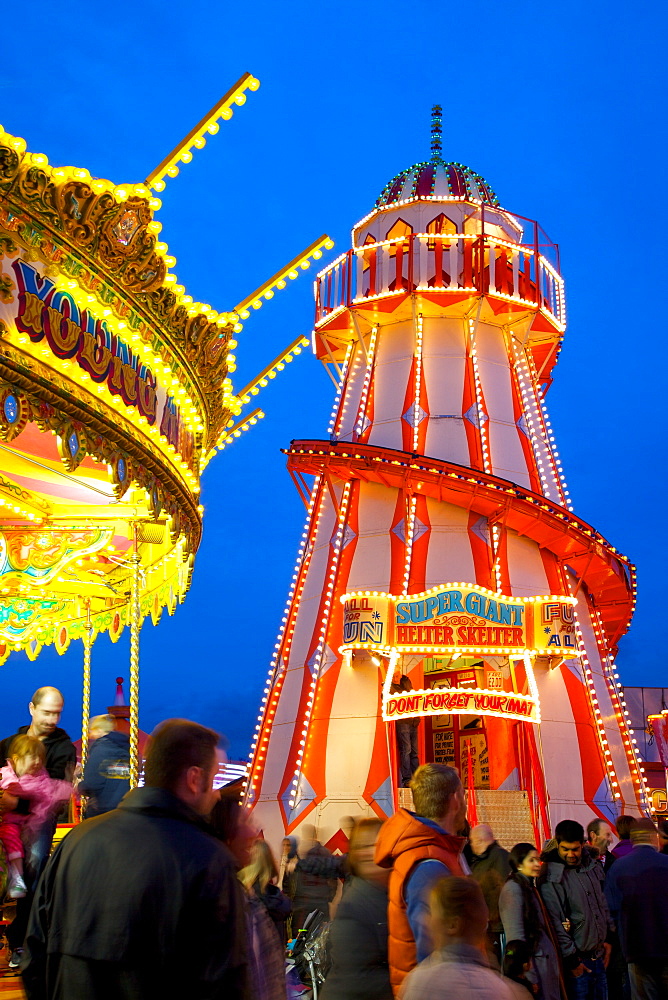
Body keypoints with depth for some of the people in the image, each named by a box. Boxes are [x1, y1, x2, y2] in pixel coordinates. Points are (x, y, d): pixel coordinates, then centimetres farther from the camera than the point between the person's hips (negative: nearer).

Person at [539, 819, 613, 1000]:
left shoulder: (593, 866, 6)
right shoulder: (551, 878, -15)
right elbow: (554, 922, -15)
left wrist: (608, 938, 14)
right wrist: (571, 960, -13)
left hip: (598, 957, 6)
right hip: (577, 961, -6)